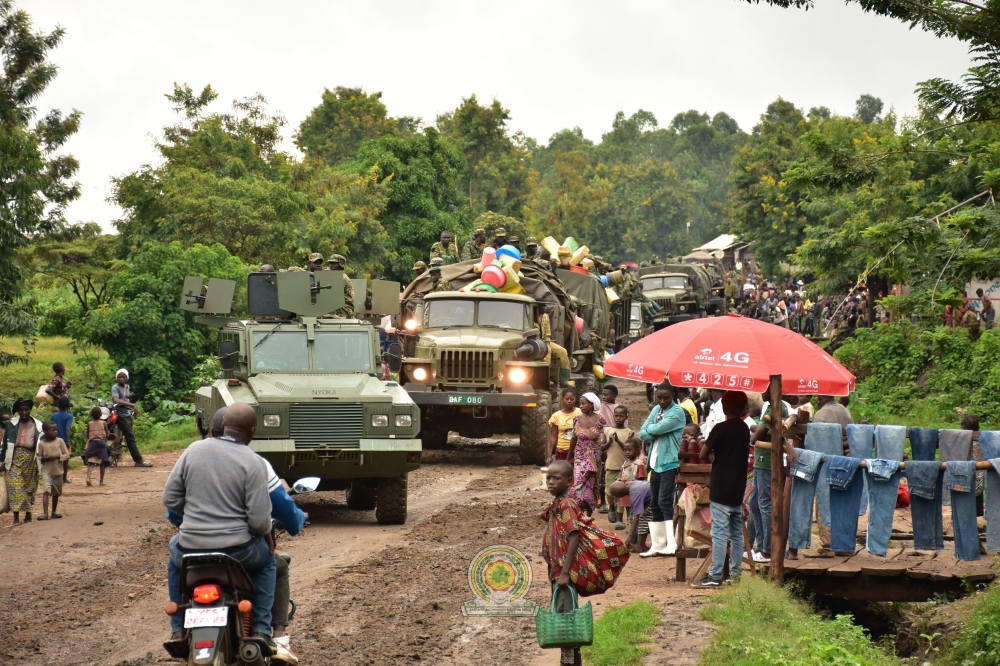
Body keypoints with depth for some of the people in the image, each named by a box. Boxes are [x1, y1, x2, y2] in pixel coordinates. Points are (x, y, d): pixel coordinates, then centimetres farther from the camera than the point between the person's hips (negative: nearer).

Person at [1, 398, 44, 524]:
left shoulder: (38, 425, 6)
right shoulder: (12, 424, 4)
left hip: (31, 458, 1)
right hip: (15, 458, -1)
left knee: (30, 486, 5)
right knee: (15, 486, -10)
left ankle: (28, 515, 17)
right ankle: (16, 517, -10)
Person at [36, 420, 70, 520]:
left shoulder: (60, 441, -1)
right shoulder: (41, 443, -3)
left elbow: (67, 455, -1)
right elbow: (38, 457, 2)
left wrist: (57, 457, -18)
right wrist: (44, 459, -19)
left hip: (58, 471, 3)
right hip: (46, 471, -3)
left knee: (56, 492, 15)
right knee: (46, 490, -18)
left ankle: (54, 511, 31)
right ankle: (45, 513, -24)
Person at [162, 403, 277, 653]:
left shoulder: (194, 450, -1)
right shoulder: (253, 463, -10)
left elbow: (170, 499, 4)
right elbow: (259, 520, -14)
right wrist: (268, 537, 9)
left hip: (191, 550, 2)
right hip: (237, 551, -2)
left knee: (175, 557, 38)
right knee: (267, 561, 31)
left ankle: (178, 629, 32)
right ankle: (261, 630, 19)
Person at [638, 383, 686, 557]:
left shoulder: (677, 412, -10)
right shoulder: (656, 410, 14)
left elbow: (658, 429, -20)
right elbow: (643, 433, 6)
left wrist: (651, 428, 0)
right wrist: (656, 431, -11)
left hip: (670, 463, -8)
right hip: (655, 463, 8)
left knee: (664, 502, -15)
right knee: (655, 505, 10)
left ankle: (672, 544, -17)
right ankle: (657, 544, 15)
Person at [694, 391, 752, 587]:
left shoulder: (721, 429, -13)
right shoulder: (744, 429, 8)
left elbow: (703, 454, -10)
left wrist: (712, 451, 10)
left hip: (721, 490, -7)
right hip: (738, 490, 7)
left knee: (719, 533, -8)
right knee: (736, 532, 12)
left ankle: (715, 576, -10)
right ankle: (735, 573, 16)